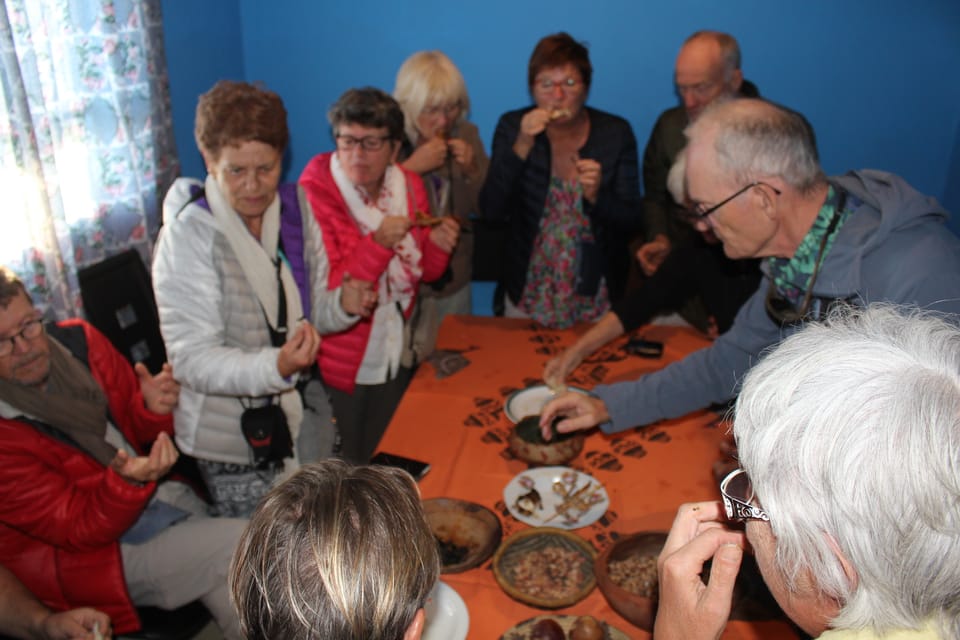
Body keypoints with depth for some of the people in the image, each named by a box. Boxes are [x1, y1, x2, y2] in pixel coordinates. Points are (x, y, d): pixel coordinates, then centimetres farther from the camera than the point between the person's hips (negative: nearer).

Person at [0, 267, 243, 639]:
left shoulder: (78, 341, -5)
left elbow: (143, 430, 7)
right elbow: (79, 529, -17)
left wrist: (153, 408, -16)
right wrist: (130, 482, -36)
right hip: (93, 554, -5)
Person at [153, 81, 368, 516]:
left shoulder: (294, 207, -2)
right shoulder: (188, 235, -19)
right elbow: (193, 360, -21)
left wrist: (343, 305, -15)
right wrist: (277, 366, -37)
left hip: (304, 416, 5)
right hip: (235, 439, -5)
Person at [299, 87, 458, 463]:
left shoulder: (408, 185, 0)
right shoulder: (315, 193, -16)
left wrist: (437, 247, -13)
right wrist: (378, 243, -32)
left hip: (397, 356, 5)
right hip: (342, 366, -5)